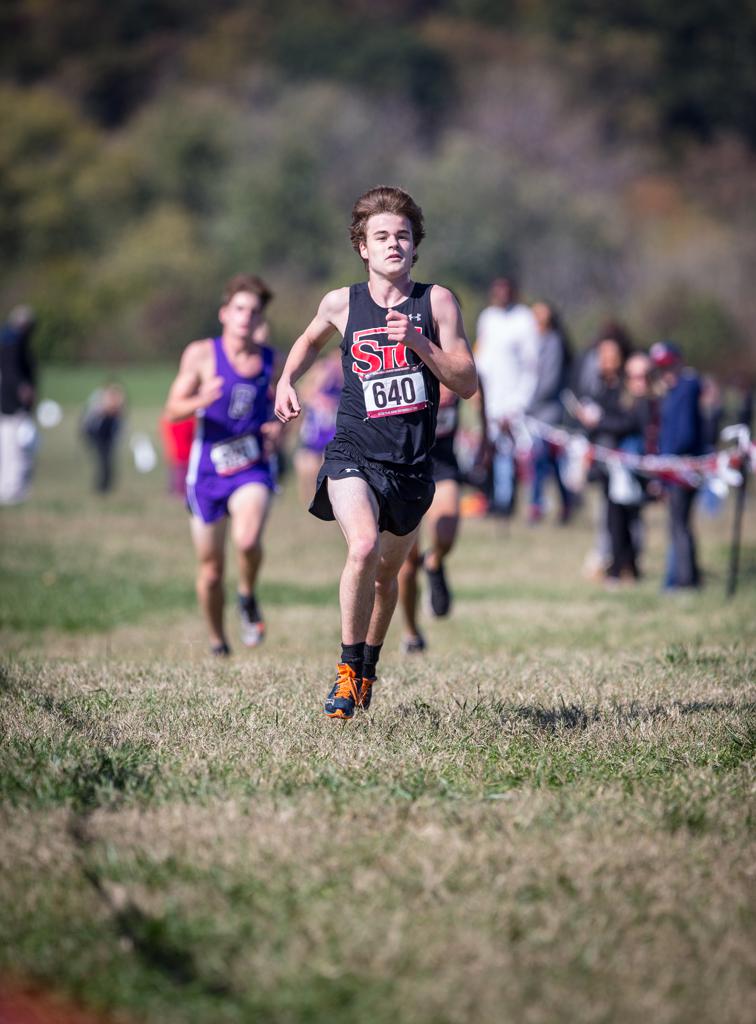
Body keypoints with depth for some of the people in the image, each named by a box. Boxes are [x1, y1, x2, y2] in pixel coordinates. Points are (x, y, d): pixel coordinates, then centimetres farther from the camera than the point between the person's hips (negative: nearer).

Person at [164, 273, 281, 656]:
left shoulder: (272, 361, 0)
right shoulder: (201, 354, -6)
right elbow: (172, 411, -9)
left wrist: (277, 429, -6)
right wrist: (202, 401, -30)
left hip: (252, 469, 0)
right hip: (207, 471, 0)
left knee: (248, 540, -30)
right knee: (211, 569, 7)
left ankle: (248, 597, 2)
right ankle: (217, 643, 31)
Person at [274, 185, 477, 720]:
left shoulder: (437, 301, -1)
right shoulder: (342, 304, 2)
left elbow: (466, 383, -5)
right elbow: (310, 341, 25)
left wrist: (418, 342, -17)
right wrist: (287, 381, 8)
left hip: (413, 463, 2)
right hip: (354, 454, -2)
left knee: (387, 571, 17)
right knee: (363, 546, -27)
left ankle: (370, 663, 43)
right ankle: (348, 668, -12)